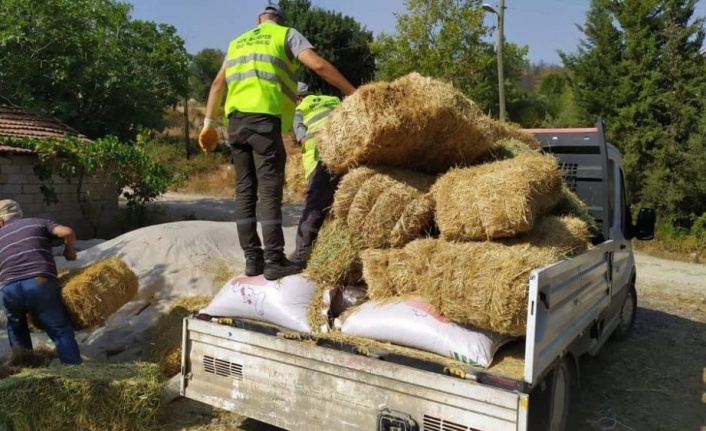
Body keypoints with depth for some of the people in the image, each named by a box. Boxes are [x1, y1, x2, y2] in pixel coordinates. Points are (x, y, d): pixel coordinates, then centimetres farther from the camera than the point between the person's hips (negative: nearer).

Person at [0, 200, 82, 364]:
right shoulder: (38, 222, 19)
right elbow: (67, 232, 0)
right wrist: (69, 249, 18)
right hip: (39, 284, -3)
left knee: (16, 329, 31)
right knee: (62, 332, 3)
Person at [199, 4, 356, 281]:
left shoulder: (238, 42, 27)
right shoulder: (287, 34, 12)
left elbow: (218, 83, 18)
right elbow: (318, 65, -3)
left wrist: (209, 124, 15)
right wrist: (352, 93, 1)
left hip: (236, 119, 6)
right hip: (263, 117, -5)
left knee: (245, 190, 6)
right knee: (270, 190, -8)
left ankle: (253, 258, 6)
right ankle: (274, 261, -10)